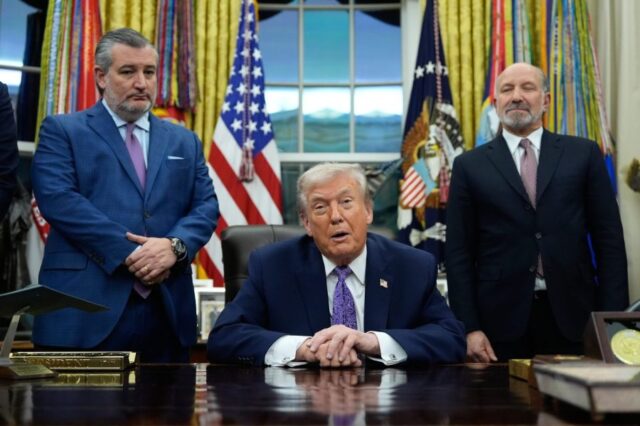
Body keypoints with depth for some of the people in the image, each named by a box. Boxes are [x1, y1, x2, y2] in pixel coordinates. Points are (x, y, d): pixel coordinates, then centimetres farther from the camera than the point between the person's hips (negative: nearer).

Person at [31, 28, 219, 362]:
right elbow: (58, 199, -9)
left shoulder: (184, 141, 19)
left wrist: (175, 246, -12)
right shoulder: (62, 131, 6)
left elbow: (206, 206, 10)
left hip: (167, 309, 4)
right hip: (85, 307, -4)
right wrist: (129, 253, -16)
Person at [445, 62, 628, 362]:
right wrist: (469, 327, -4)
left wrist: (612, 319, -1)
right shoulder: (470, 166, 5)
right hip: (502, 319, 0)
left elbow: (609, 239, 5)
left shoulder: (583, 154, 6)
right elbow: (459, 253, 3)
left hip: (572, 316, 1)